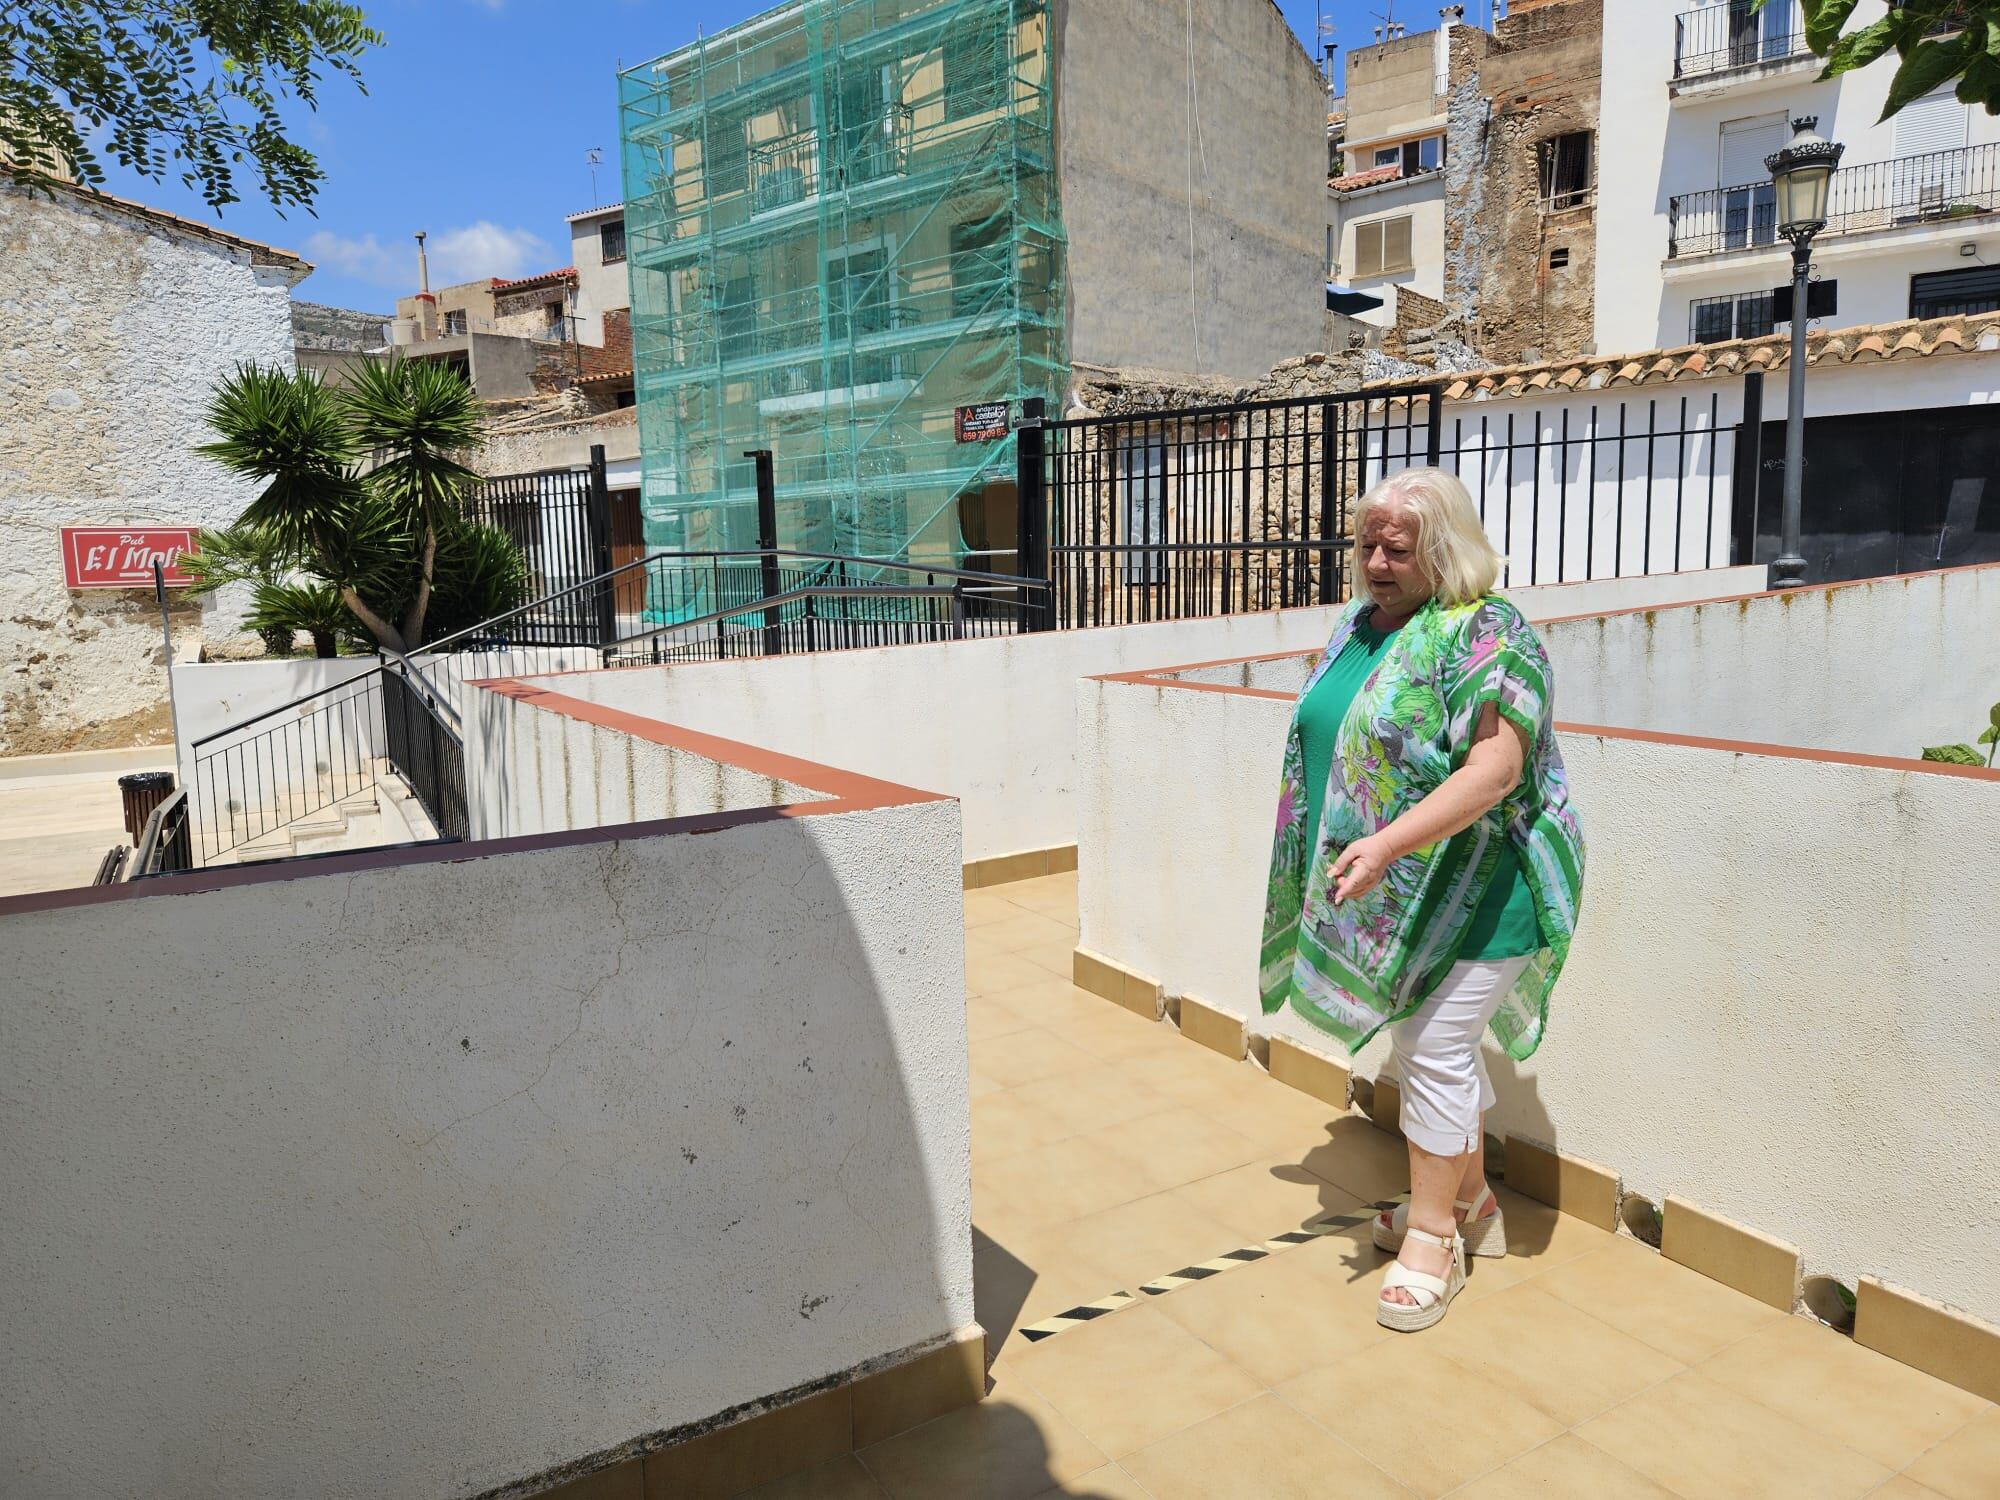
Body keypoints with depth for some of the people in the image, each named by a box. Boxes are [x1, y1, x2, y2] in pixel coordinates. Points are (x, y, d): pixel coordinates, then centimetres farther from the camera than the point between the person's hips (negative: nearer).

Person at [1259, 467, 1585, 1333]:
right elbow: (1331, 741, 20)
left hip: (1467, 894, -8)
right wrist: (1330, 860, 20)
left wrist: (1388, 844, -35)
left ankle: (1433, 1233, 18)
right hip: (1382, 896, 8)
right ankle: (1471, 1202, 37)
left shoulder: (1486, 634, -16)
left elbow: (1495, 768, -27)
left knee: (1437, 1053, 0)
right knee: (1429, 1047, 19)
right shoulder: (1359, 626, 9)